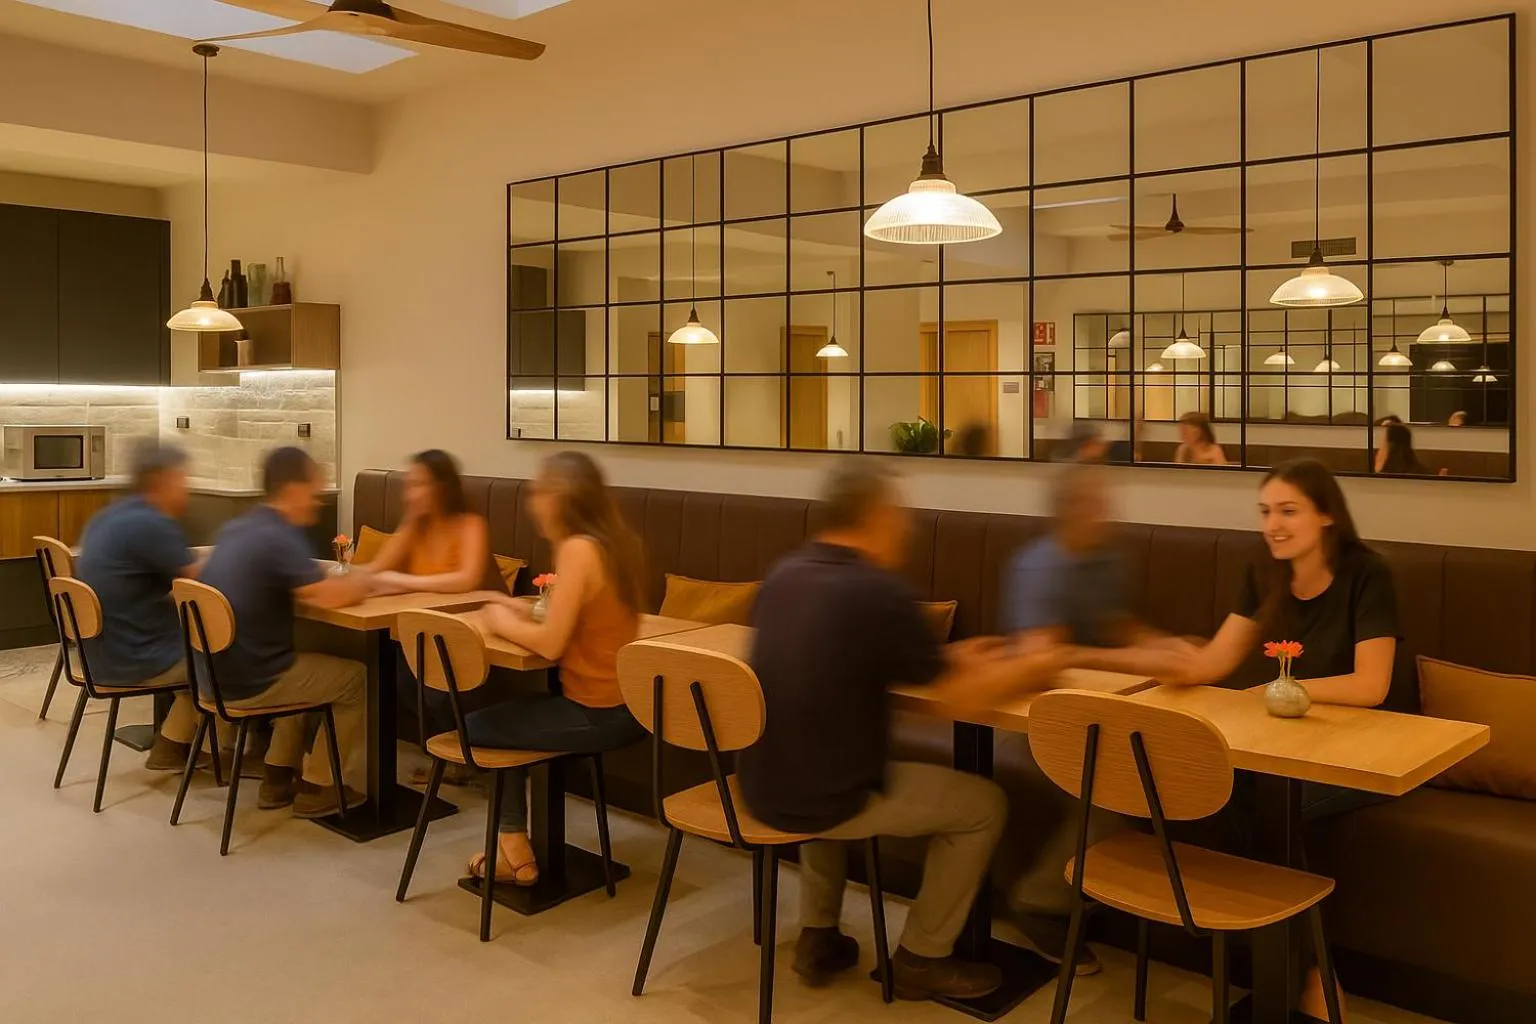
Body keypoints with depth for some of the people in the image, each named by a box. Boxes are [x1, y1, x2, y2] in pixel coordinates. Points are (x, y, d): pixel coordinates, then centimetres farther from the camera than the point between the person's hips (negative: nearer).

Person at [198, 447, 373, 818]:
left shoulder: (234, 529, 8)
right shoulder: (277, 537, -20)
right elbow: (331, 596, -25)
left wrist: (346, 579, 12)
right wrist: (360, 580, -3)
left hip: (214, 675, 9)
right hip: (248, 682, -9)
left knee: (309, 668, 31)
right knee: (356, 678, 8)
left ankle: (277, 780, 30)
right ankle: (315, 790, 15)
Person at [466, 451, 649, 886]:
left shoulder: (578, 548, -20)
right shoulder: (620, 542, 5)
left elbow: (551, 644, -20)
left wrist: (503, 623, -3)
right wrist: (526, 616, 9)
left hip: (595, 716, -8)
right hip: (627, 707, 8)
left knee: (474, 727, 12)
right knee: (512, 713, 28)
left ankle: (514, 847, 23)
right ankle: (516, 842, 30)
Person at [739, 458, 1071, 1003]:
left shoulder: (784, 573, 3)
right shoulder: (879, 589, -18)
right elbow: (960, 693, -10)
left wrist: (949, 658, 20)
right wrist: (1035, 667, 9)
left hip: (762, 787, 7)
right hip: (826, 798, -7)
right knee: (983, 803, 12)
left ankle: (818, 938, 36)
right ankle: (923, 959, 24)